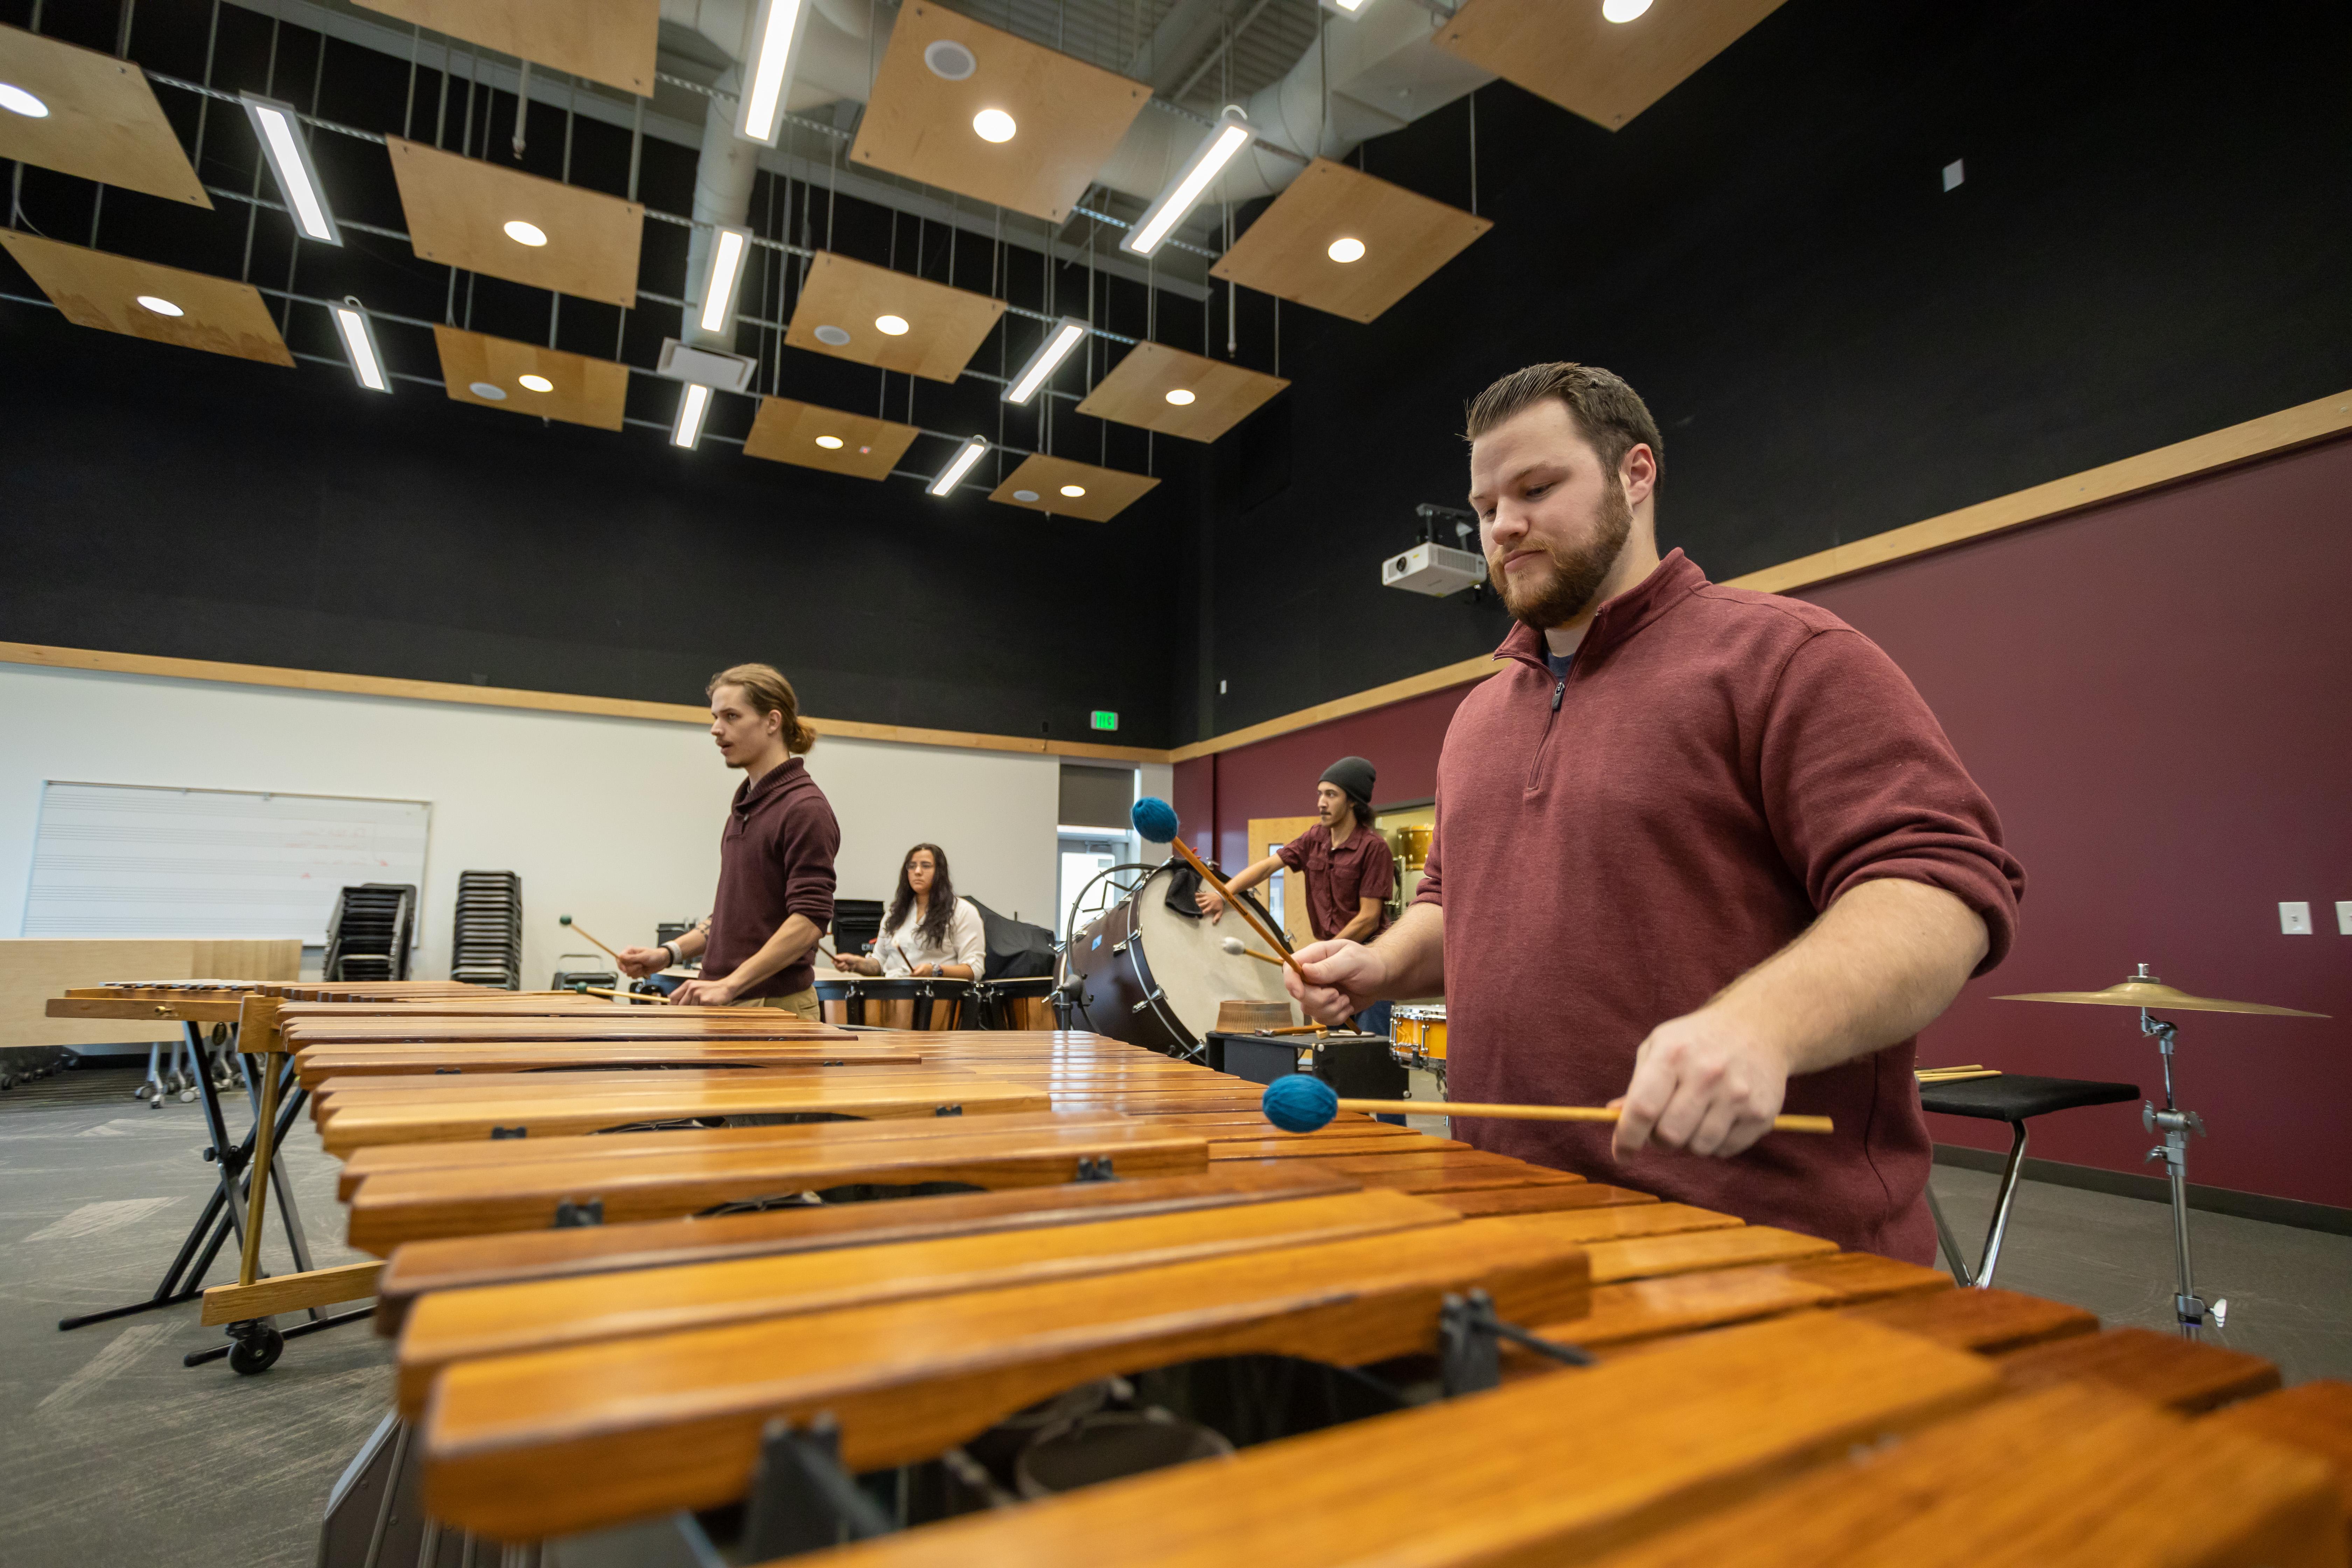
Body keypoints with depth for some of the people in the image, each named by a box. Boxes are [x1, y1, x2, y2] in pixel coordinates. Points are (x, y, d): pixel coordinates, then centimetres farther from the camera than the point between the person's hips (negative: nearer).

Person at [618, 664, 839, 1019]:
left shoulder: (805, 809, -15)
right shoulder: (747, 803, 13)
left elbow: (809, 920, -22)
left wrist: (729, 985, -27)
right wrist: (671, 952, 9)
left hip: (775, 1008, -8)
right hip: (729, 1005, 9)